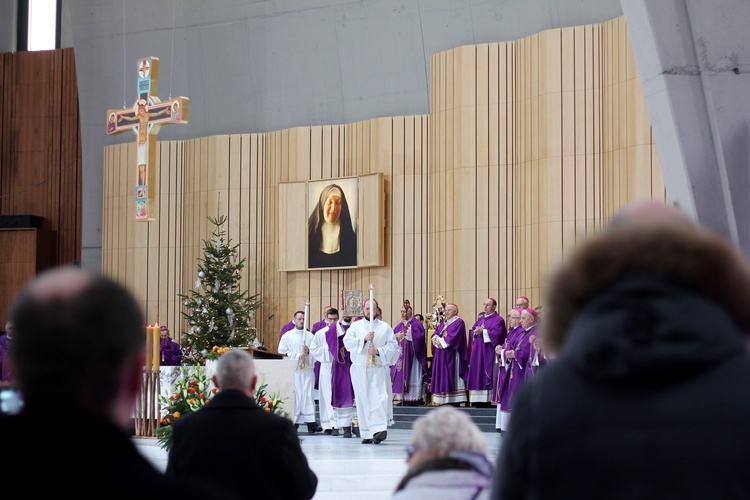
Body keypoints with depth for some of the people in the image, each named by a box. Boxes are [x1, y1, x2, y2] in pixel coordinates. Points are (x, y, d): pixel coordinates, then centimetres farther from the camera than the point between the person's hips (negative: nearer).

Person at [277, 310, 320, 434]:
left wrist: (308, 351, -12)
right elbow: (282, 353, 1)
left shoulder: (310, 336, 11)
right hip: (292, 370, -1)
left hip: (307, 369, 1)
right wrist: (297, 356, -10)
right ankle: (294, 422, 0)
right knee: (294, 395, -4)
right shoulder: (287, 336, 7)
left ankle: (310, 423, -8)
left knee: (308, 395, -5)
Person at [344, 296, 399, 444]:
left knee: (380, 398, -16)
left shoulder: (385, 327, 10)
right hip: (360, 369, 1)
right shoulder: (355, 326, 11)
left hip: (379, 369, -1)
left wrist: (379, 351, -14)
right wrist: (364, 339, -16)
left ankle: (379, 429, -27)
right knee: (363, 401, 2)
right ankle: (366, 434, 7)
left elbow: (393, 346, 1)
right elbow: (347, 342, -3)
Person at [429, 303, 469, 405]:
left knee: (452, 377, -10)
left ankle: (454, 400, -11)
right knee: (442, 378, 3)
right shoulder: (443, 323, 20)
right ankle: (443, 400, 3)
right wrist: (437, 340, -11)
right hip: (441, 355, 7)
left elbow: (453, 337, -15)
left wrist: (441, 341, -9)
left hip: (451, 354, -7)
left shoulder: (459, 322, -3)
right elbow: (435, 334, 11)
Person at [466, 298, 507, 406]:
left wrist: (483, 331, -16)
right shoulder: (480, 319, 19)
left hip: (489, 352, -7)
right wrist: (476, 332, -7)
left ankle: (488, 399, -8)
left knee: (488, 374, -9)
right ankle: (478, 400, 4)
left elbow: (497, 334, -15)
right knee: (477, 373, 3)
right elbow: (473, 330, 15)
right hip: (478, 351, 7)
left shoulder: (498, 320, -3)